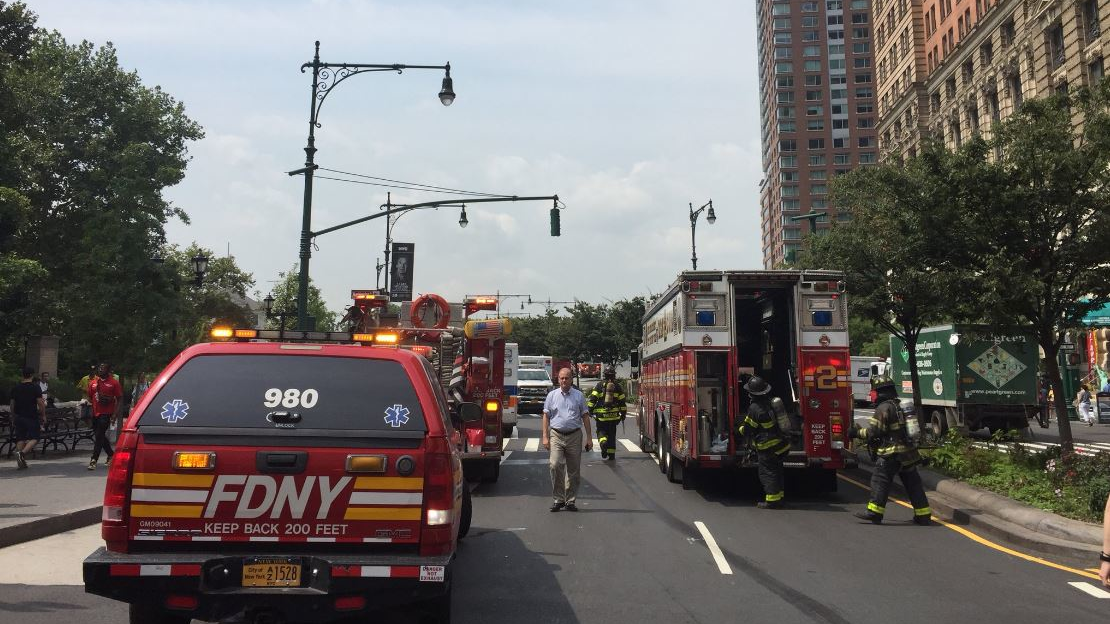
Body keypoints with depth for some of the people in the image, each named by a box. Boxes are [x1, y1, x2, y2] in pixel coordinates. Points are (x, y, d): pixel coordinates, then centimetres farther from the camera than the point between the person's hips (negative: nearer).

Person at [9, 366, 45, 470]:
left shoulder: (16, 388, 8)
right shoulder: (35, 387, -7)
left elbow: (12, 405, 12)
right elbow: (40, 403, -12)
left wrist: (13, 418, 20)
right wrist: (43, 416, -1)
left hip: (18, 417, 5)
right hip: (32, 417, -5)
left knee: (20, 439, 9)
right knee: (34, 438, 2)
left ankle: (20, 463, 7)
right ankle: (22, 453, -21)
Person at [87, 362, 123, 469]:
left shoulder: (114, 383, -3)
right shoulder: (93, 382, 11)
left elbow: (118, 399, -4)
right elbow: (90, 397, 21)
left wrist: (114, 413, -11)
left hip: (106, 413, -6)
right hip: (95, 413, 6)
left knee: (99, 436, -11)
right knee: (101, 436, 15)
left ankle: (94, 460, -10)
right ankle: (111, 455, 32)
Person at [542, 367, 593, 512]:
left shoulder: (579, 395, 8)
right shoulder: (552, 395, 8)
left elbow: (585, 416, 10)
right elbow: (546, 416, 8)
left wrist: (589, 437, 5)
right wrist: (545, 437, -1)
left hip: (574, 436, 1)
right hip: (556, 435, -1)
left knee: (573, 470, 4)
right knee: (555, 465, -16)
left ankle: (570, 501, 14)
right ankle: (558, 499, -7)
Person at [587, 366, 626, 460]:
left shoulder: (600, 385, -1)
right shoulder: (617, 386, 4)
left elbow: (592, 399, -6)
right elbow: (622, 401, 6)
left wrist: (590, 410, 1)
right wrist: (623, 413, 14)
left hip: (601, 415, -2)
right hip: (613, 415, 2)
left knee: (601, 430, 11)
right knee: (612, 434, 11)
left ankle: (603, 442, -20)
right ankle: (611, 454, 12)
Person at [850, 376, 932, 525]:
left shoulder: (883, 408, -11)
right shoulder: (902, 406, 17)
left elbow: (873, 432, -13)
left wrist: (857, 432, 2)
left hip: (891, 453, -8)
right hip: (909, 452, 8)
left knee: (880, 480, -3)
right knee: (913, 484, 11)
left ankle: (875, 511, -5)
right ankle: (923, 515, 14)